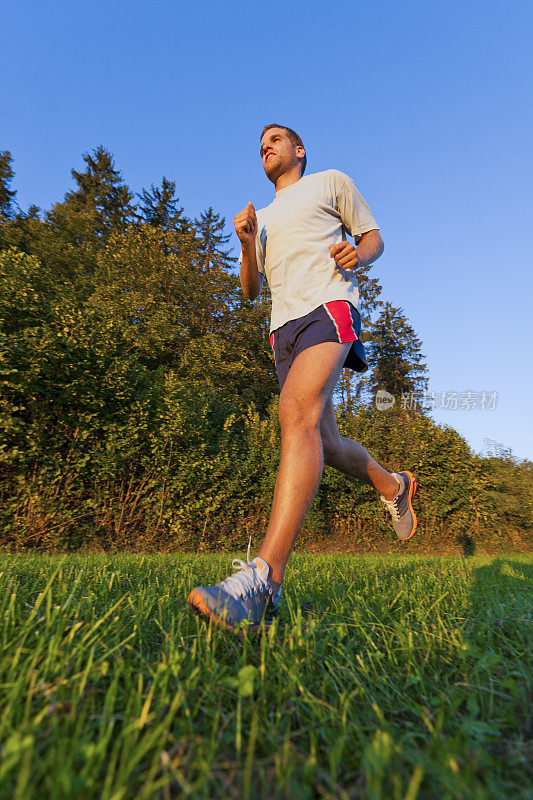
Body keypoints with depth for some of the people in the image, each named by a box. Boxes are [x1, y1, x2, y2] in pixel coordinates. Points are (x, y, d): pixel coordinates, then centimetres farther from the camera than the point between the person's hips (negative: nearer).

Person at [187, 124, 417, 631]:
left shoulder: (331, 182, 22)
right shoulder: (263, 217, 32)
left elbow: (374, 237, 18)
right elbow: (250, 290, 25)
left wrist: (358, 254, -6)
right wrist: (246, 244, 6)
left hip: (328, 306, -6)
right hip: (283, 326, 6)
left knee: (297, 414, -31)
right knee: (325, 444, 2)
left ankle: (263, 579, -40)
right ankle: (393, 486, 30)